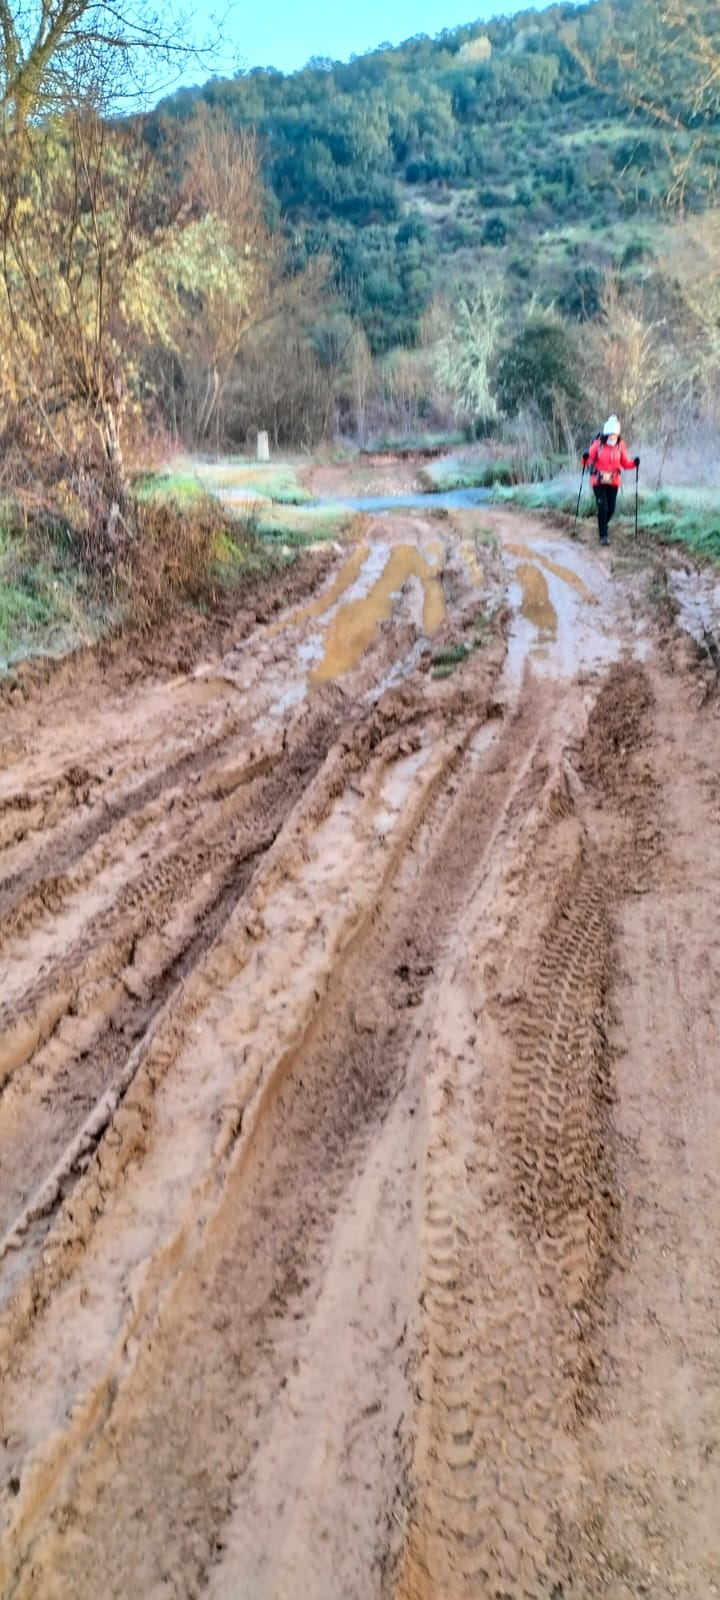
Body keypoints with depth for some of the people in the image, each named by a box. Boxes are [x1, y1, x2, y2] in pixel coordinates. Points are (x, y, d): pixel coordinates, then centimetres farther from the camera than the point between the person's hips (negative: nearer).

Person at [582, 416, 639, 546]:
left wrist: (634, 462, -14)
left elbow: (625, 463, 5)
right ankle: (603, 535, -1)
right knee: (603, 507, -11)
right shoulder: (598, 444, -9)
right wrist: (585, 458, -29)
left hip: (613, 481, 3)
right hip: (598, 481, -3)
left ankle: (603, 525, 38)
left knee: (611, 509, 7)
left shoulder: (620, 445, 0)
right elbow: (589, 459, -6)